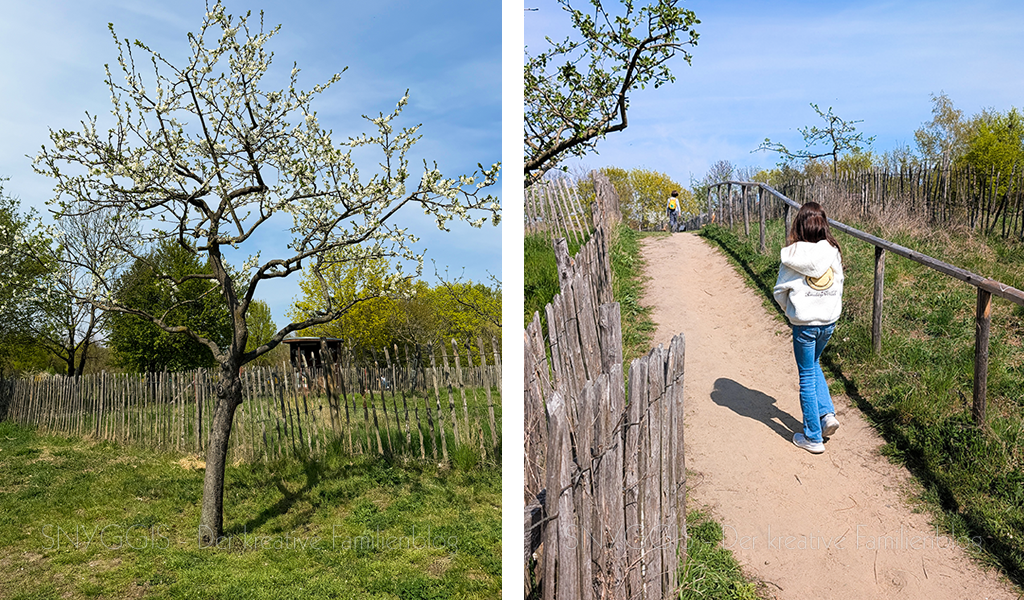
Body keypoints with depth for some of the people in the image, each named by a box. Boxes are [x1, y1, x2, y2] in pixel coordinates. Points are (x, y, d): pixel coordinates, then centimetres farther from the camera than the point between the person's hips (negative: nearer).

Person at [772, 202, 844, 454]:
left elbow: (780, 290, -6)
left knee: (807, 377, 7)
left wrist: (789, 310, 13)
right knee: (813, 365, 28)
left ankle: (813, 437, 14)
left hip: (804, 324, -4)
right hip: (829, 321, 4)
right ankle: (827, 413, 15)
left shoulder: (793, 254, -14)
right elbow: (839, 286, 5)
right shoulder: (833, 251, -5)